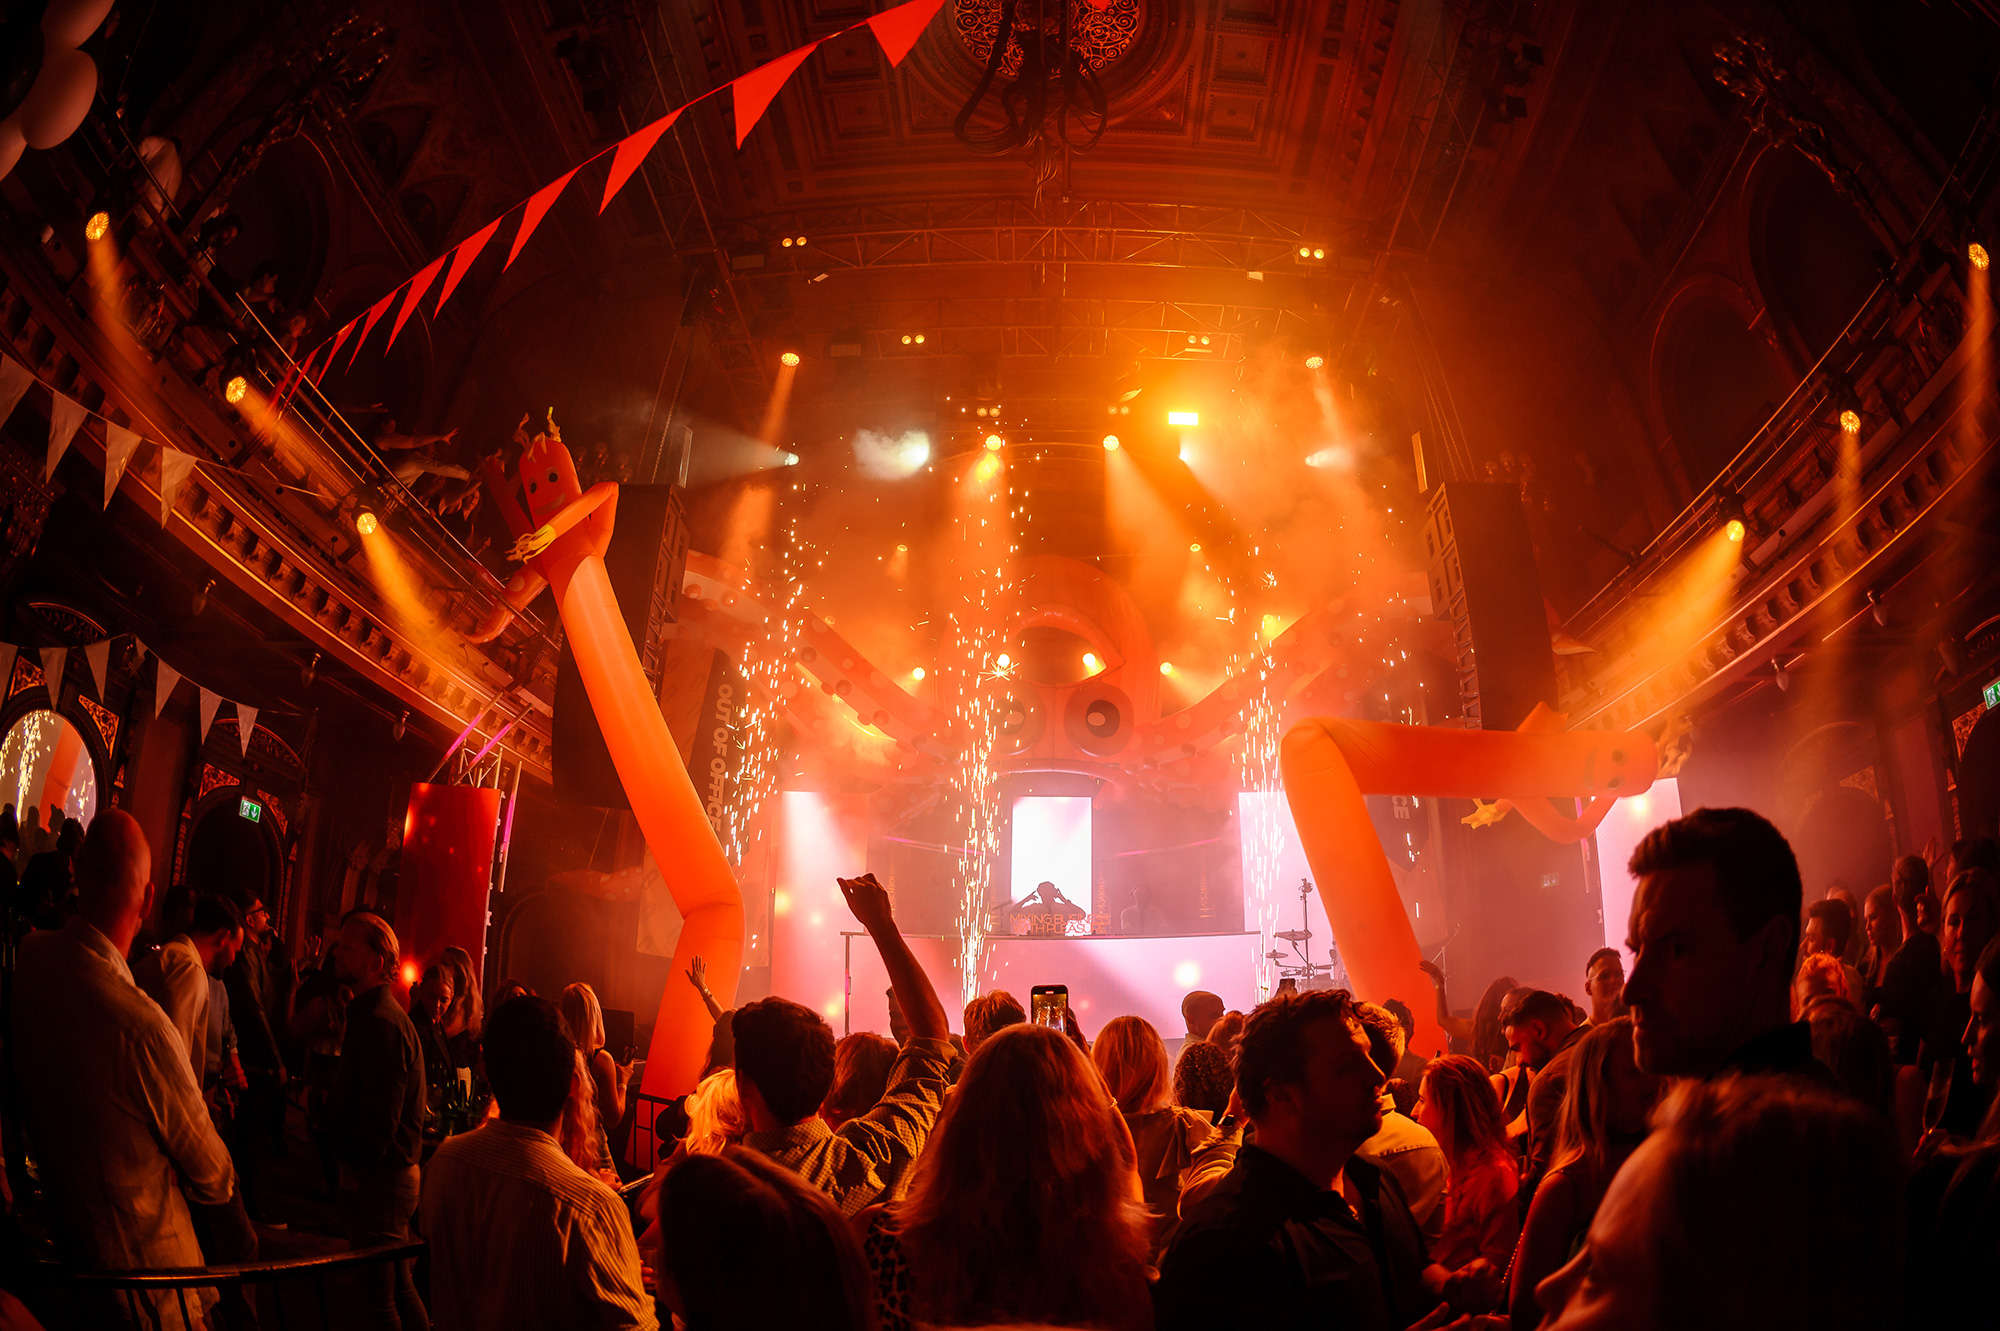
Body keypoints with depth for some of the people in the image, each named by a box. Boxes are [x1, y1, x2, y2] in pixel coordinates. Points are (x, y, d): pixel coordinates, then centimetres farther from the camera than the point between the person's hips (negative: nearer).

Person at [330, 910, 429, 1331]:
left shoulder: (381, 1023, -21)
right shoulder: (372, 1013, 13)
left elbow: (380, 1120, -23)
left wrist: (356, 1173, -11)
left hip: (378, 1181, -10)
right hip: (394, 1175, 10)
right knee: (400, 1287, 19)